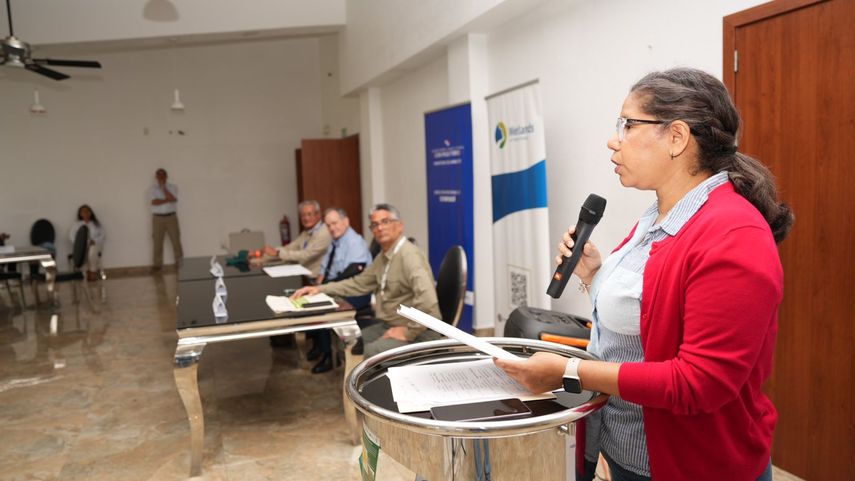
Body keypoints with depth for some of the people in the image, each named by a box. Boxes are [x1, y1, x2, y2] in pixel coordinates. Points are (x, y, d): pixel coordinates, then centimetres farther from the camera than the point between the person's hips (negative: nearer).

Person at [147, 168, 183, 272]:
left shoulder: (173, 187, 4)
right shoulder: (152, 188, 3)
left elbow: (173, 199, -14)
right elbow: (154, 202, -12)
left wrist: (163, 187, -10)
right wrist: (167, 200, -13)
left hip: (171, 217, 0)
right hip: (158, 218, 0)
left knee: (176, 241, 0)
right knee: (157, 242, 3)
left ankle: (180, 263, 9)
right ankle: (157, 264, 9)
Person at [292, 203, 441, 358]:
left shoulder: (409, 255, -20)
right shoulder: (384, 257, 12)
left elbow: (427, 300, -32)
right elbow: (359, 283, 21)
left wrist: (408, 332, -26)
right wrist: (320, 289, 12)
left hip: (418, 332, -9)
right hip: (388, 325, 9)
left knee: (372, 351, -31)